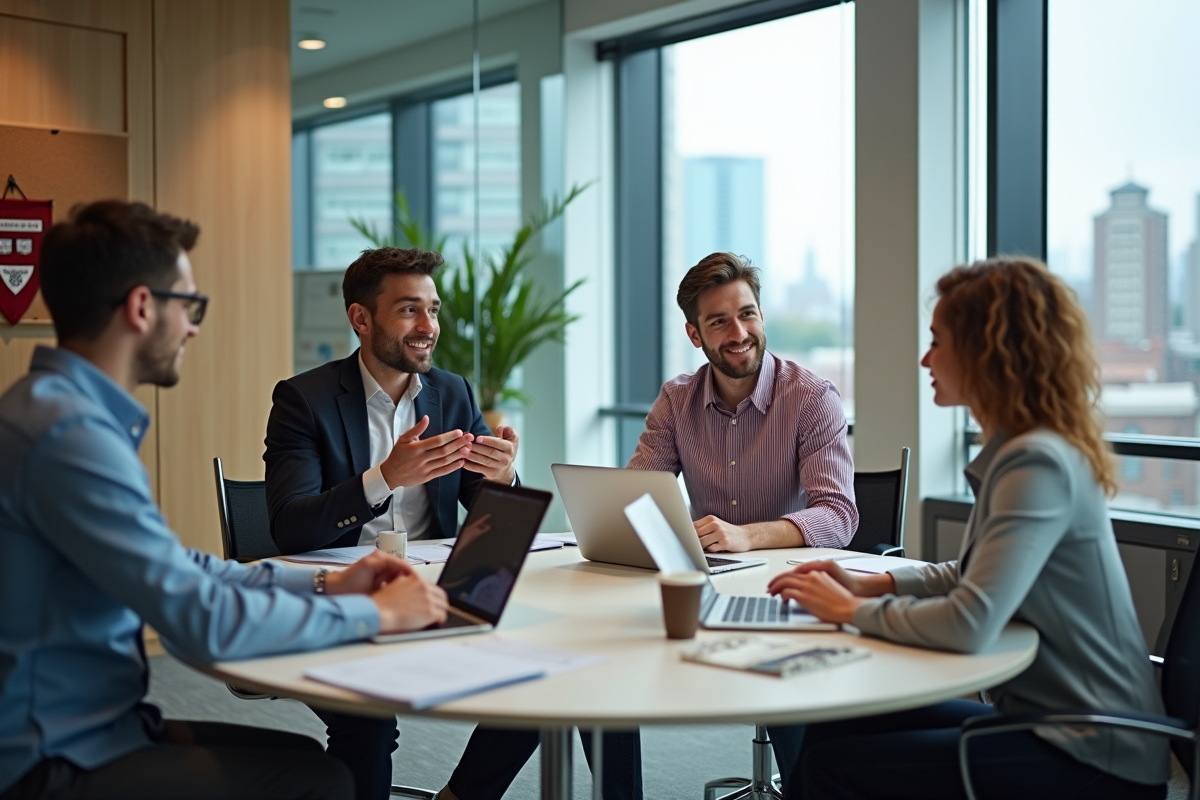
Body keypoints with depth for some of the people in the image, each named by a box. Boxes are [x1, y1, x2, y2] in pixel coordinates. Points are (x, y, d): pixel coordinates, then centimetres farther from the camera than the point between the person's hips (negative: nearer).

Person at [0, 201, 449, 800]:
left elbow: (176, 570, 14)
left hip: (89, 727, 9)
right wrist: (374, 613, -14)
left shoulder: (60, 408, 9)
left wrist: (323, 584, 6)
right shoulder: (69, 433, -24)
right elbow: (203, 620, -26)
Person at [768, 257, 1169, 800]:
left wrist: (852, 610, -13)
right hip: (1046, 719, 9)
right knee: (829, 730, 5)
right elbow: (978, 573, 22)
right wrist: (871, 585, 7)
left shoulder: (1037, 463, -21)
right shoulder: (1019, 450, 9)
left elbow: (968, 624, -29)